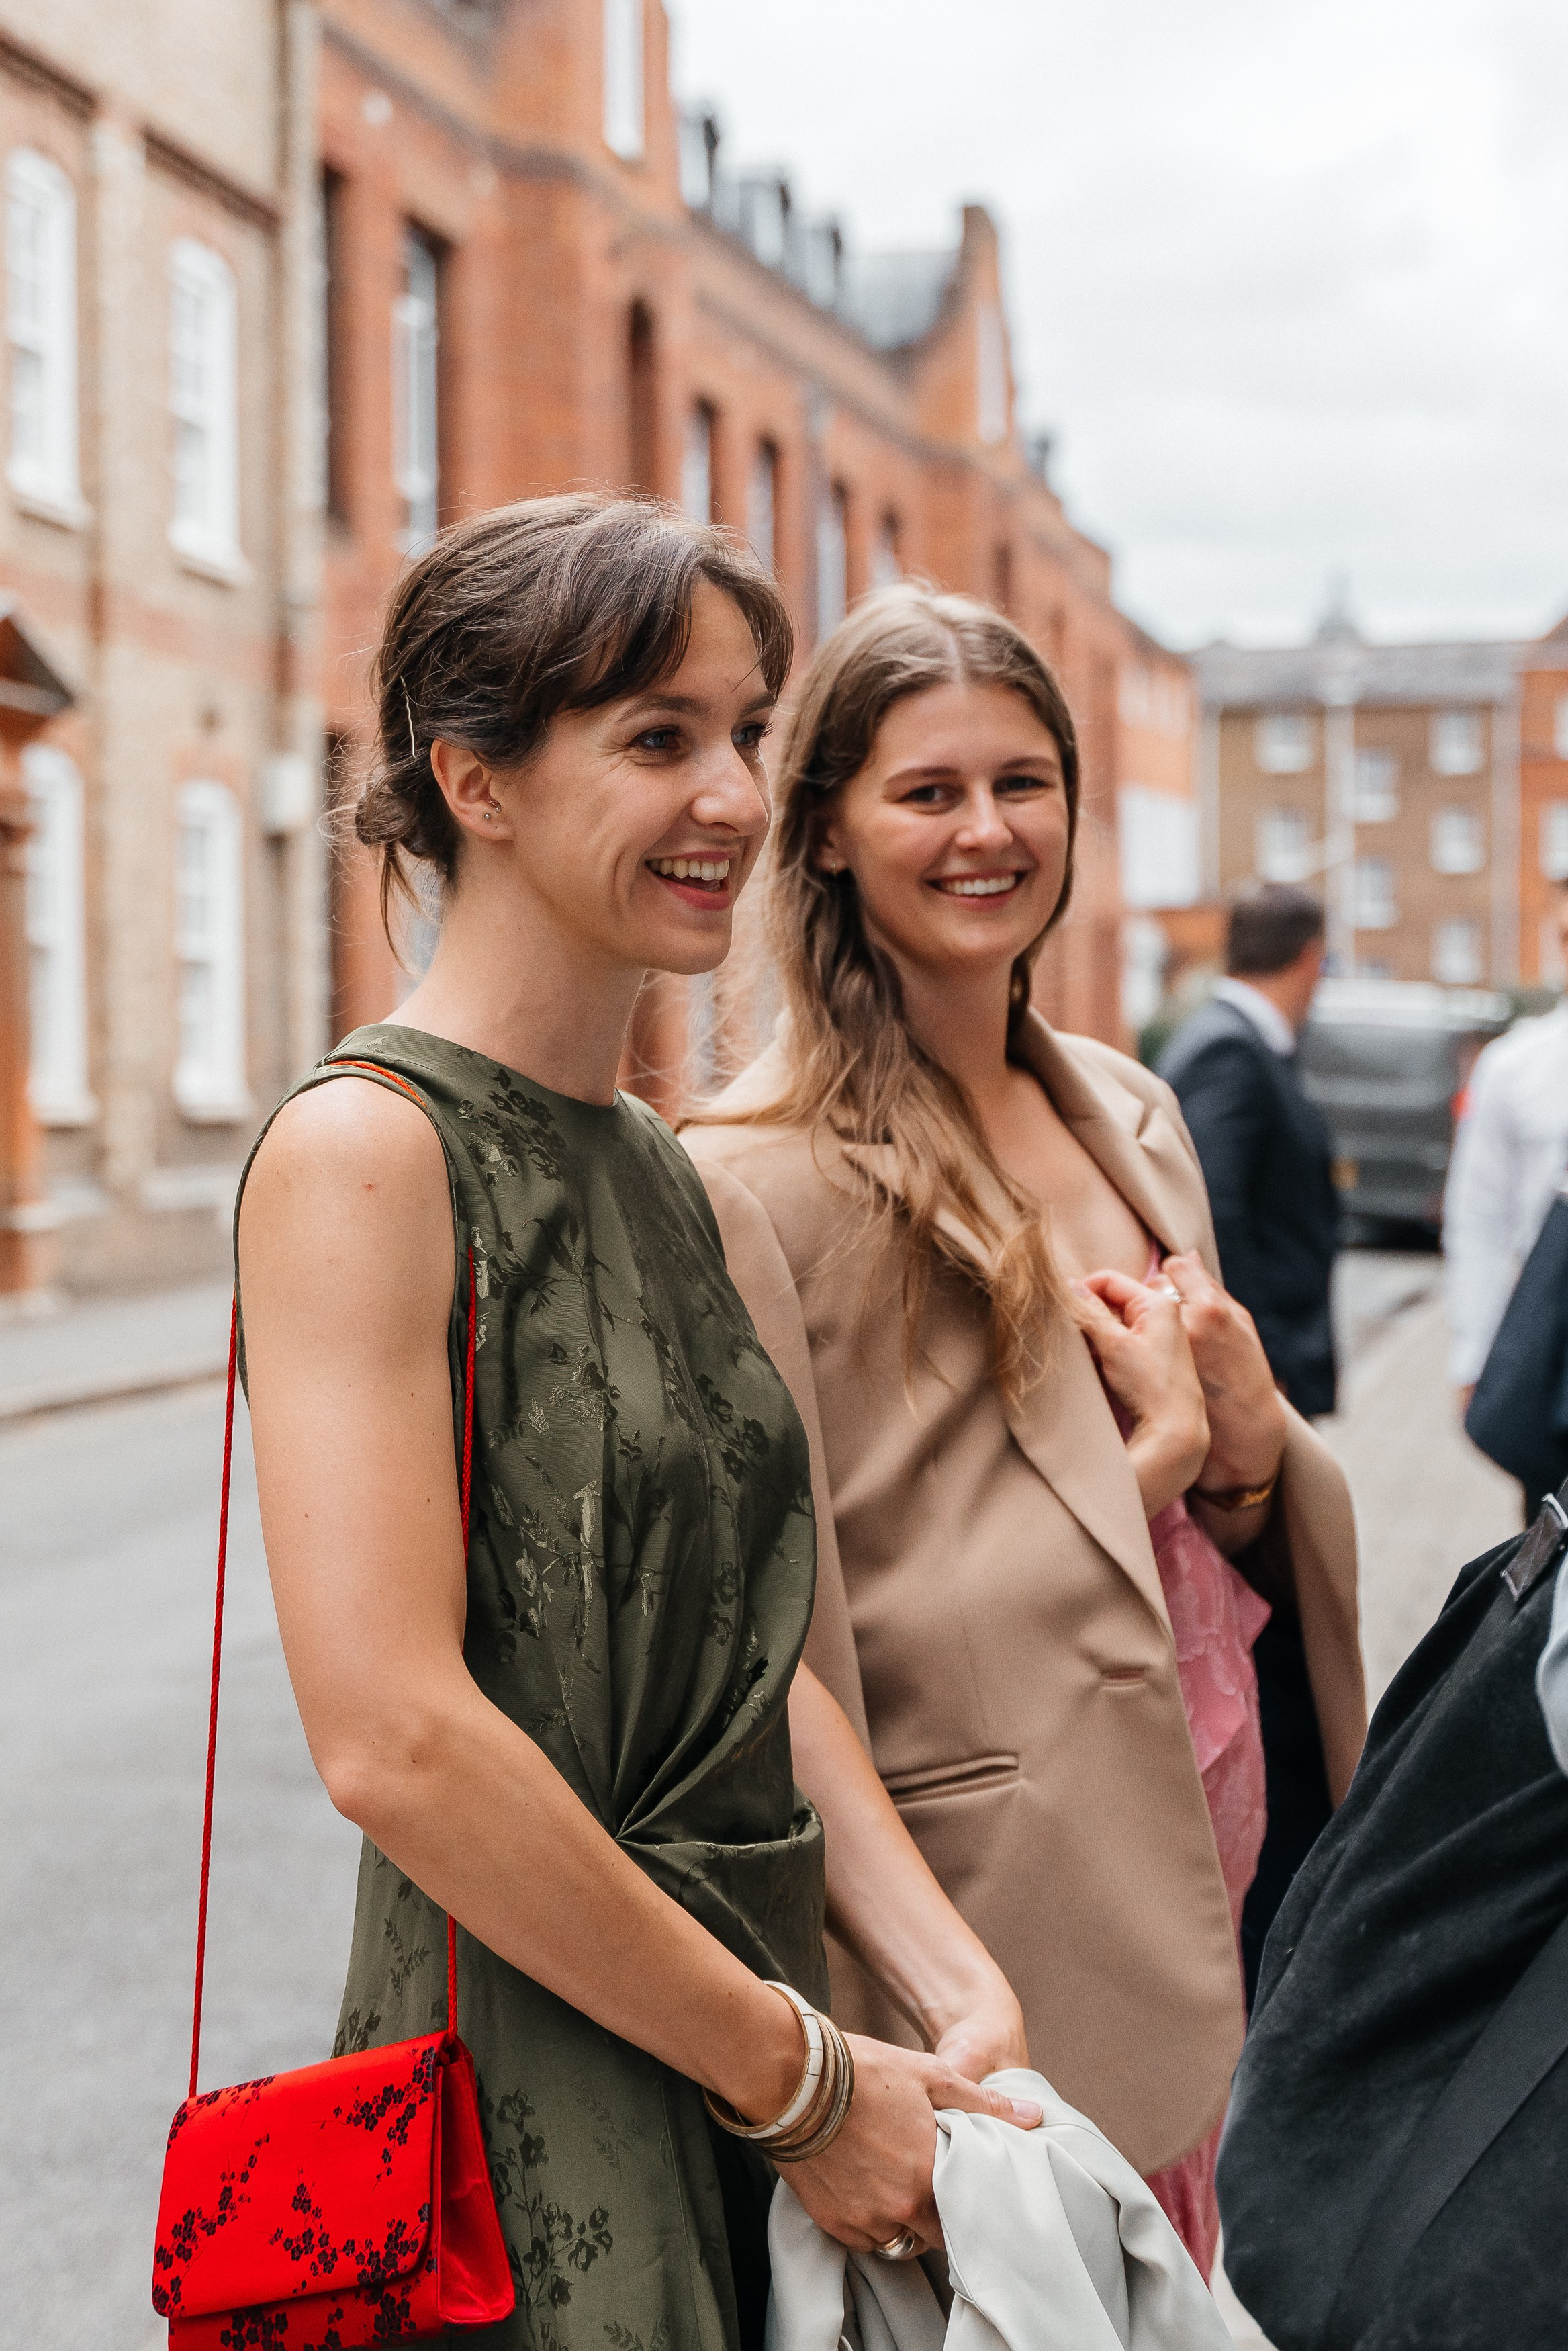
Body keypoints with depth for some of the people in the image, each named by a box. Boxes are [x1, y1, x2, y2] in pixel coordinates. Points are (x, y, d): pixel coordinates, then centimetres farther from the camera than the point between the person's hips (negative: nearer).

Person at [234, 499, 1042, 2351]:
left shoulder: (655, 1171, 11)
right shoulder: (363, 1149, -15)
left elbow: (750, 1642, 10)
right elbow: (395, 1739, -23)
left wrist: (957, 1997, -3)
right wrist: (804, 2082, -16)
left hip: (736, 2044, 8)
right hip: (527, 2118, -8)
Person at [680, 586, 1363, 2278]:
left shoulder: (1128, 1111, 10)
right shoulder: (760, 1178, -13)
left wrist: (1252, 1452, -3)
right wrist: (1147, 1460, -12)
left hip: (1207, 1878, 7)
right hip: (1006, 1914, -7)